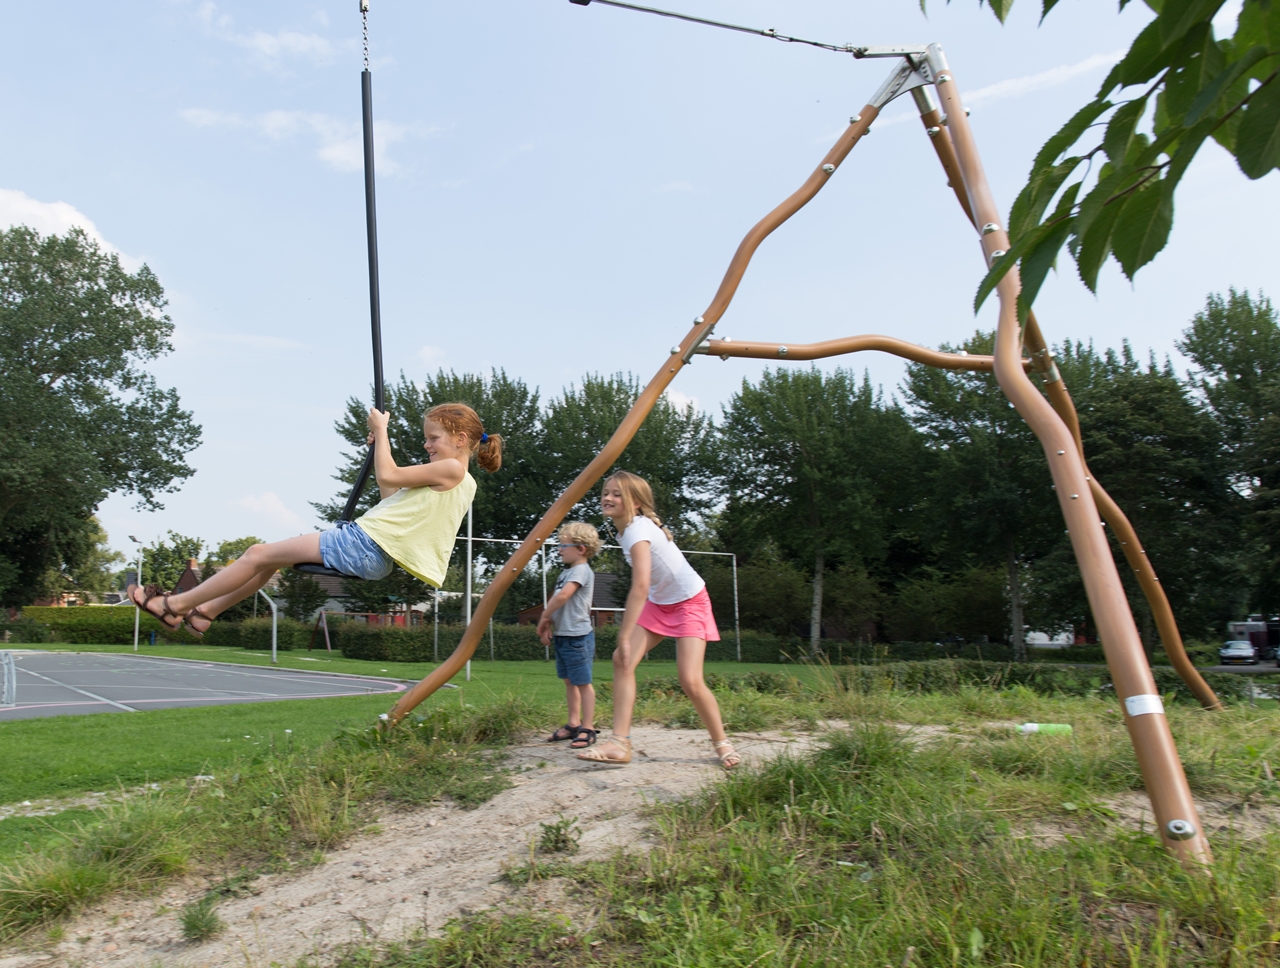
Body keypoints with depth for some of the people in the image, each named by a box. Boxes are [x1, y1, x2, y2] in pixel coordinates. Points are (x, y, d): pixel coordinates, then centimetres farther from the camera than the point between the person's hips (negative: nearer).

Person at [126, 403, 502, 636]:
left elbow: (388, 476, -17)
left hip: (365, 548, -10)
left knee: (260, 555, -2)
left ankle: (177, 603, 10)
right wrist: (379, 449, 21)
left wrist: (381, 429, -4)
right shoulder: (447, 479, 19)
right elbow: (391, 497, 26)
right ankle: (203, 611, 27)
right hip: (368, 550, 10)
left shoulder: (452, 470, -11)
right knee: (267, 557, 18)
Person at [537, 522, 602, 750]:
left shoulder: (582, 570, -14)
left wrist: (544, 617, -15)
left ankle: (588, 728, 4)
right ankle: (573, 724, 22)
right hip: (562, 635, 10)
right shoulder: (566, 572, 16)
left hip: (578, 636, -10)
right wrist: (548, 624, 0)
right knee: (569, 681, 14)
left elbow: (562, 596, -26)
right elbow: (555, 600, 15)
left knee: (583, 682, -2)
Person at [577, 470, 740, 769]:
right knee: (622, 660, -10)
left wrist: (625, 637, -35)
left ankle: (721, 743, 8)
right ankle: (619, 742, -8)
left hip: (689, 602, -8)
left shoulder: (638, 530, -27)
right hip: (659, 602, 8)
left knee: (691, 681, -17)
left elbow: (640, 587, -38)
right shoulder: (624, 529, -1)